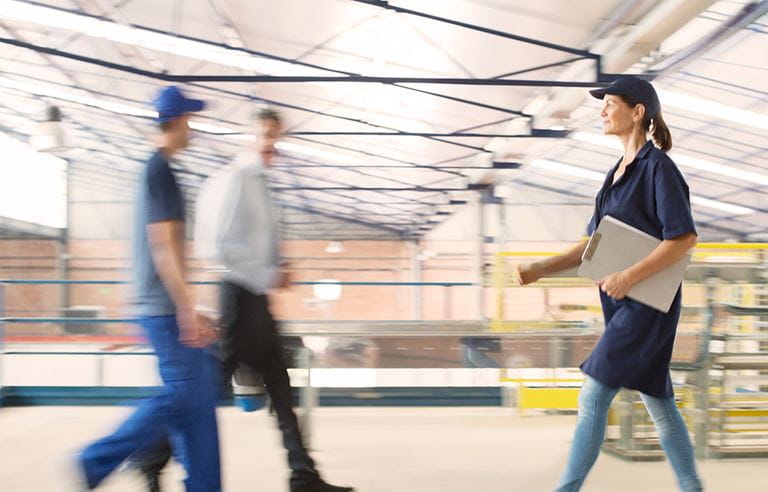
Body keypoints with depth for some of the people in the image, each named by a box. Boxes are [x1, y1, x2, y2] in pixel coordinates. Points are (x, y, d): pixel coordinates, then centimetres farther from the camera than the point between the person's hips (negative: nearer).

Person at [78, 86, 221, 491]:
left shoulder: (155, 170, 17)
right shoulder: (160, 172, -13)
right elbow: (164, 247, -20)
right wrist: (187, 309, -21)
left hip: (165, 307, 10)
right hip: (165, 307, -10)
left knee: (200, 389, 9)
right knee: (182, 393, -6)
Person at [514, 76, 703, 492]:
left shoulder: (658, 166, -11)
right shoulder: (618, 172, 14)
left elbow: (684, 238, -19)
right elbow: (593, 246, 14)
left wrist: (629, 277, -25)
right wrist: (541, 268, 2)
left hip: (648, 304, -9)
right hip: (623, 305, 9)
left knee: (593, 396, -9)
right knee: (658, 402, 15)